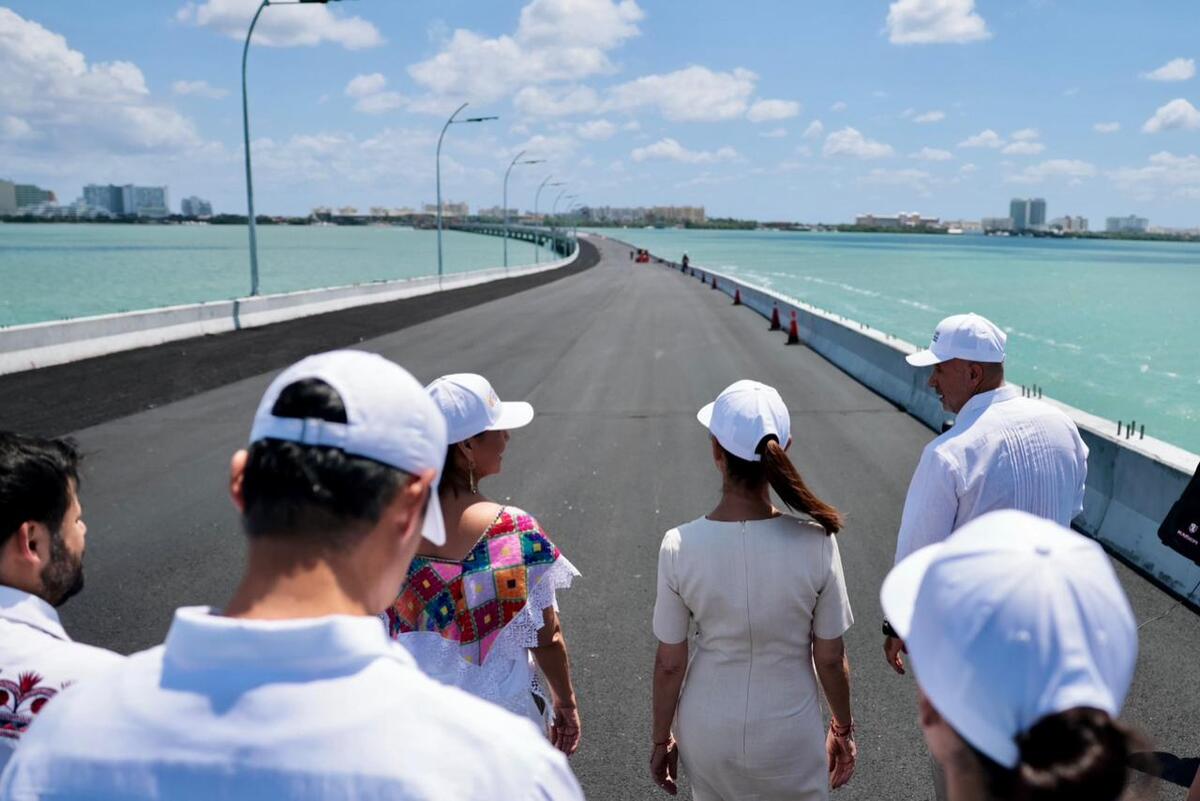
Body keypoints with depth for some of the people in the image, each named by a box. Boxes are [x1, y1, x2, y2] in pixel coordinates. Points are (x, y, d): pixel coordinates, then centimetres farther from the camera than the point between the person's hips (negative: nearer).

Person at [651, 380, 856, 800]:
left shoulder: (679, 547, -21)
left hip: (707, 734, 1)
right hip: (789, 736, 0)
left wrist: (660, 738, 6)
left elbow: (670, 664, -10)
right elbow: (830, 659, -10)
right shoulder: (815, 543, -21)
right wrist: (843, 730, 8)